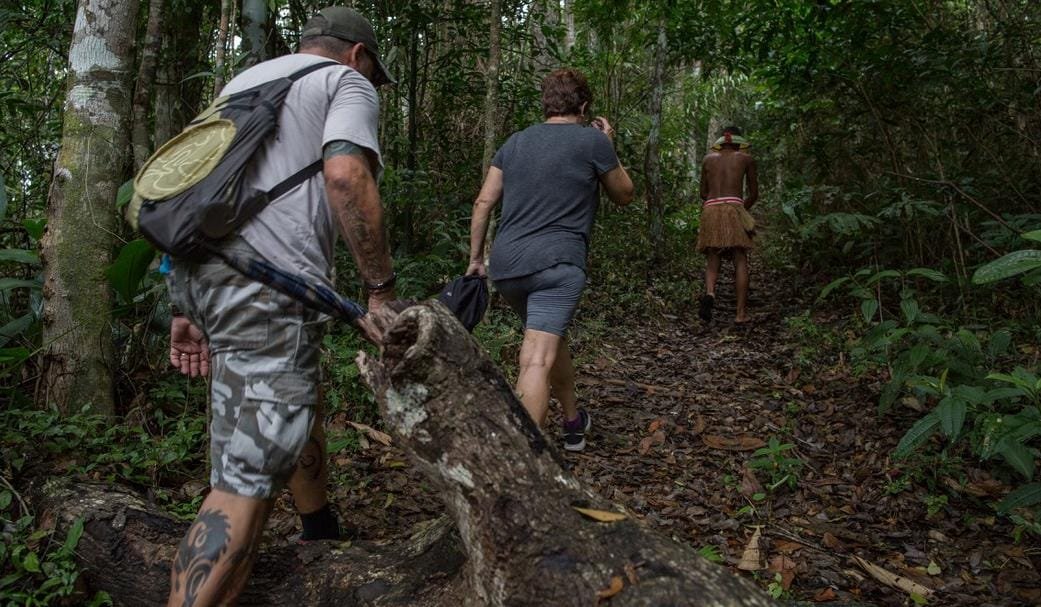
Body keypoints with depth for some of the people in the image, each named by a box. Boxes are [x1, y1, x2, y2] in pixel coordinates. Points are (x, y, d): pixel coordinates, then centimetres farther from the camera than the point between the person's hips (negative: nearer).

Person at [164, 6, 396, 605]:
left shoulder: (243, 80, 30)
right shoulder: (347, 83, 7)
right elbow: (346, 175, -15)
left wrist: (189, 308, 23)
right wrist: (383, 291, -10)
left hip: (196, 270, 9)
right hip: (266, 281, -9)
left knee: (301, 406, 26)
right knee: (248, 478, -8)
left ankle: (324, 536, 41)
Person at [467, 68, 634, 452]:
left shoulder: (515, 142, 15)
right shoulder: (593, 141, 2)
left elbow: (484, 202, 11)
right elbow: (624, 195, 15)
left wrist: (476, 257, 17)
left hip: (505, 264, 6)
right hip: (556, 263, -6)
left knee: (553, 339, 25)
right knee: (538, 360, -13)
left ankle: (574, 423, 40)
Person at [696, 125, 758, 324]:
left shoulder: (709, 158, 18)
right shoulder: (746, 158, 13)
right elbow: (754, 194, 15)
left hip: (710, 209, 2)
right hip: (734, 207, -2)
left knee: (713, 260, 5)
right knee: (741, 261, 1)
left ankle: (709, 293, -26)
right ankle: (741, 312, -6)